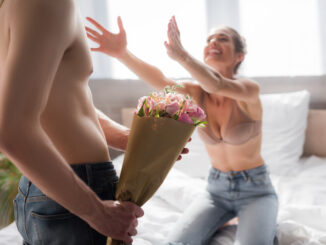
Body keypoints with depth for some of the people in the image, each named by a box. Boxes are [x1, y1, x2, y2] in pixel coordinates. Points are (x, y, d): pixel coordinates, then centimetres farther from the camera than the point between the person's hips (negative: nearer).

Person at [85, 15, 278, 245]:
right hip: (217, 189, 4)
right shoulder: (197, 92, -8)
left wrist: (181, 55, -59)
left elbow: (218, 85, -40)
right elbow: (161, 81, -28)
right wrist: (123, 53, -47)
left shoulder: (249, 89, -18)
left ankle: (265, 223, 6)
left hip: (255, 190, -3)